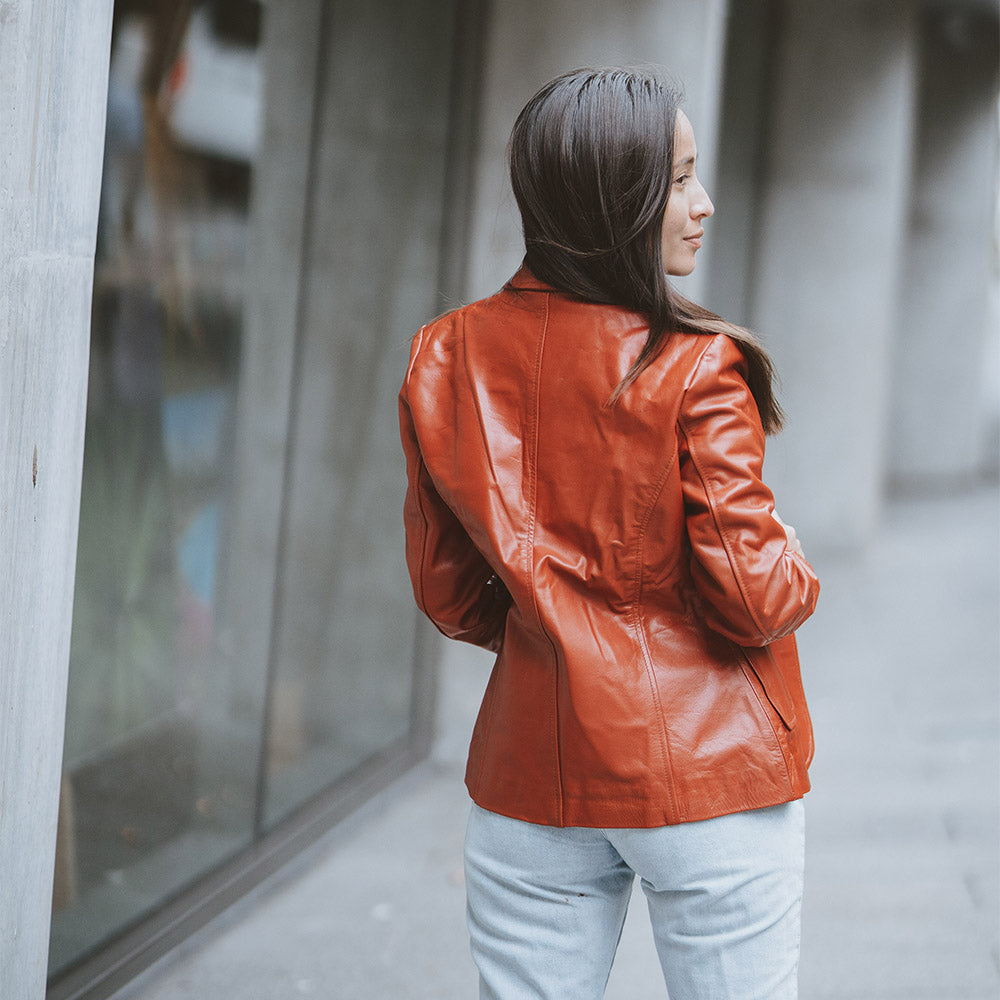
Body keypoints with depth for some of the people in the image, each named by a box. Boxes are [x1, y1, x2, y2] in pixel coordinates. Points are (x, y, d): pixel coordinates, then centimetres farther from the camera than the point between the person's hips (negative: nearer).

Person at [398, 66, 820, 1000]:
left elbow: (446, 590, 8)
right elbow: (754, 598, -15)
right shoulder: (692, 371, -16)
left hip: (530, 775, 5)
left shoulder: (448, 360, 1)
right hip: (708, 776, -5)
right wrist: (795, 572, 6)